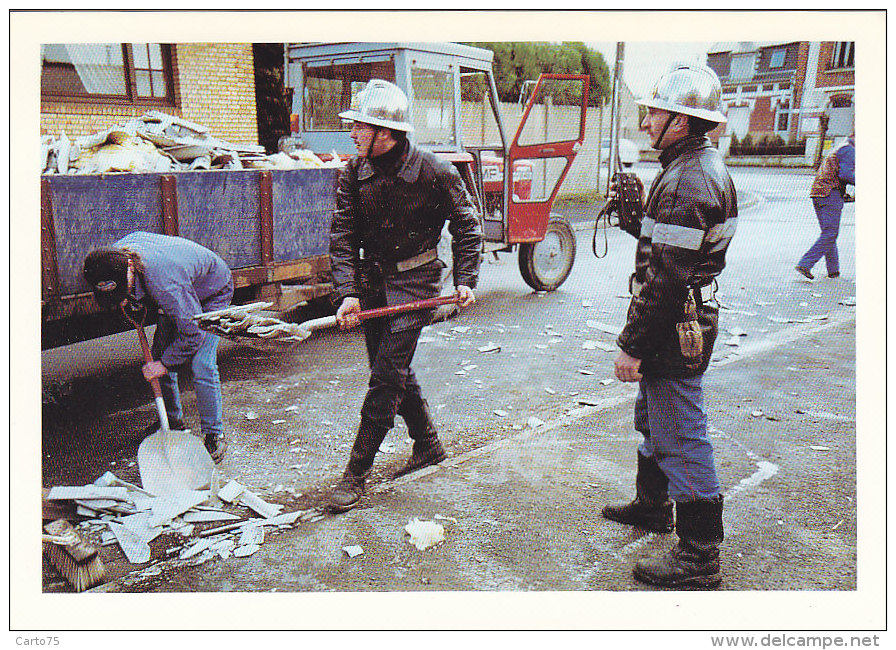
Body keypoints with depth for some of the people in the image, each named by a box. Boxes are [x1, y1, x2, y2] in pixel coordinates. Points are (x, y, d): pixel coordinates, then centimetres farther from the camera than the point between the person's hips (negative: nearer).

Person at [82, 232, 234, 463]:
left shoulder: (165, 283, -44)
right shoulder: (115, 254, -20)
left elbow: (193, 332, -34)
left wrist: (165, 364, -23)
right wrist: (132, 304, -6)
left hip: (212, 293, -8)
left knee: (202, 367, -17)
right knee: (158, 355, 6)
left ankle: (214, 436, -3)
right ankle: (172, 419, 25)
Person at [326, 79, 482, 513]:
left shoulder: (434, 172, -13)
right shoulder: (354, 174, -2)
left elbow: (466, 224, 0)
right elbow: (343, 237, -6)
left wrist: (464, 279, -7)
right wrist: (346, 293, -17)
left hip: (414, 281, -6)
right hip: (372, 282, 6)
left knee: (386, 377, -8)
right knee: (394, 372, 14)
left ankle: (356, 473, 2)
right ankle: (428, 445, 35)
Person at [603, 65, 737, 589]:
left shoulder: (688, 182, -23)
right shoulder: (704, 168, 12)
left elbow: (666, 278, -26)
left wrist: (632, 344, -22)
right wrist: (634, 213, 7)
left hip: (675, 330, -11)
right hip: (688, 321, 11)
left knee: (681, 439, -1)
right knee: (653, 418, 24)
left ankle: (699, 556, 12)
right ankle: (652, 505, 44)